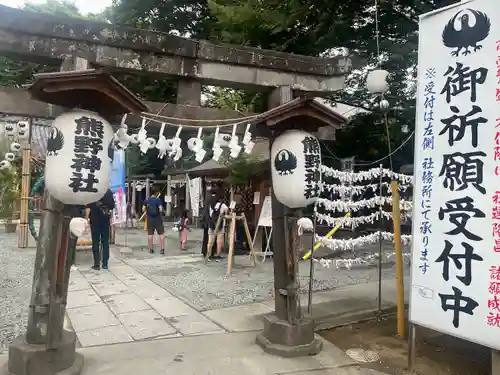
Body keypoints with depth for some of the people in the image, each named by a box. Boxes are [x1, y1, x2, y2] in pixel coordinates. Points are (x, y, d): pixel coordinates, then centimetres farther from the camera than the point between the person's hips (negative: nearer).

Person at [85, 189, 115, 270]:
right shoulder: (109, 191, 3)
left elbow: (88, 207, -9)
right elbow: (112, 206, 8)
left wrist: (87, 219, -2)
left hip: (95, 221, -3)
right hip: (106, 220, 3)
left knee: (95, 243, 3)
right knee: (105, 242, 8)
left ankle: (97, 264, 4)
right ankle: (105, 264, 10)